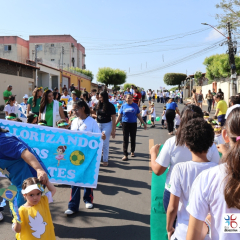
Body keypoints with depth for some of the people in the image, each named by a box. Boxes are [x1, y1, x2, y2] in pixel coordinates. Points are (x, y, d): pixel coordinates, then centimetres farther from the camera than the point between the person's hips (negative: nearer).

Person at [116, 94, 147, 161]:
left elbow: (138, 115, 9)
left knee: (133, 138, 10)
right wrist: (115, 124, -1)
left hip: (133, 123, 1)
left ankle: (132, 151, 30)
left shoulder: (135, 105, 5)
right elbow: (120, 115, 5)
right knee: (125, 139, -2)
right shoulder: (123, 105, 4)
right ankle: (125, 155, 1)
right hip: (125, 123, -1)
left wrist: (143, 123, 8)